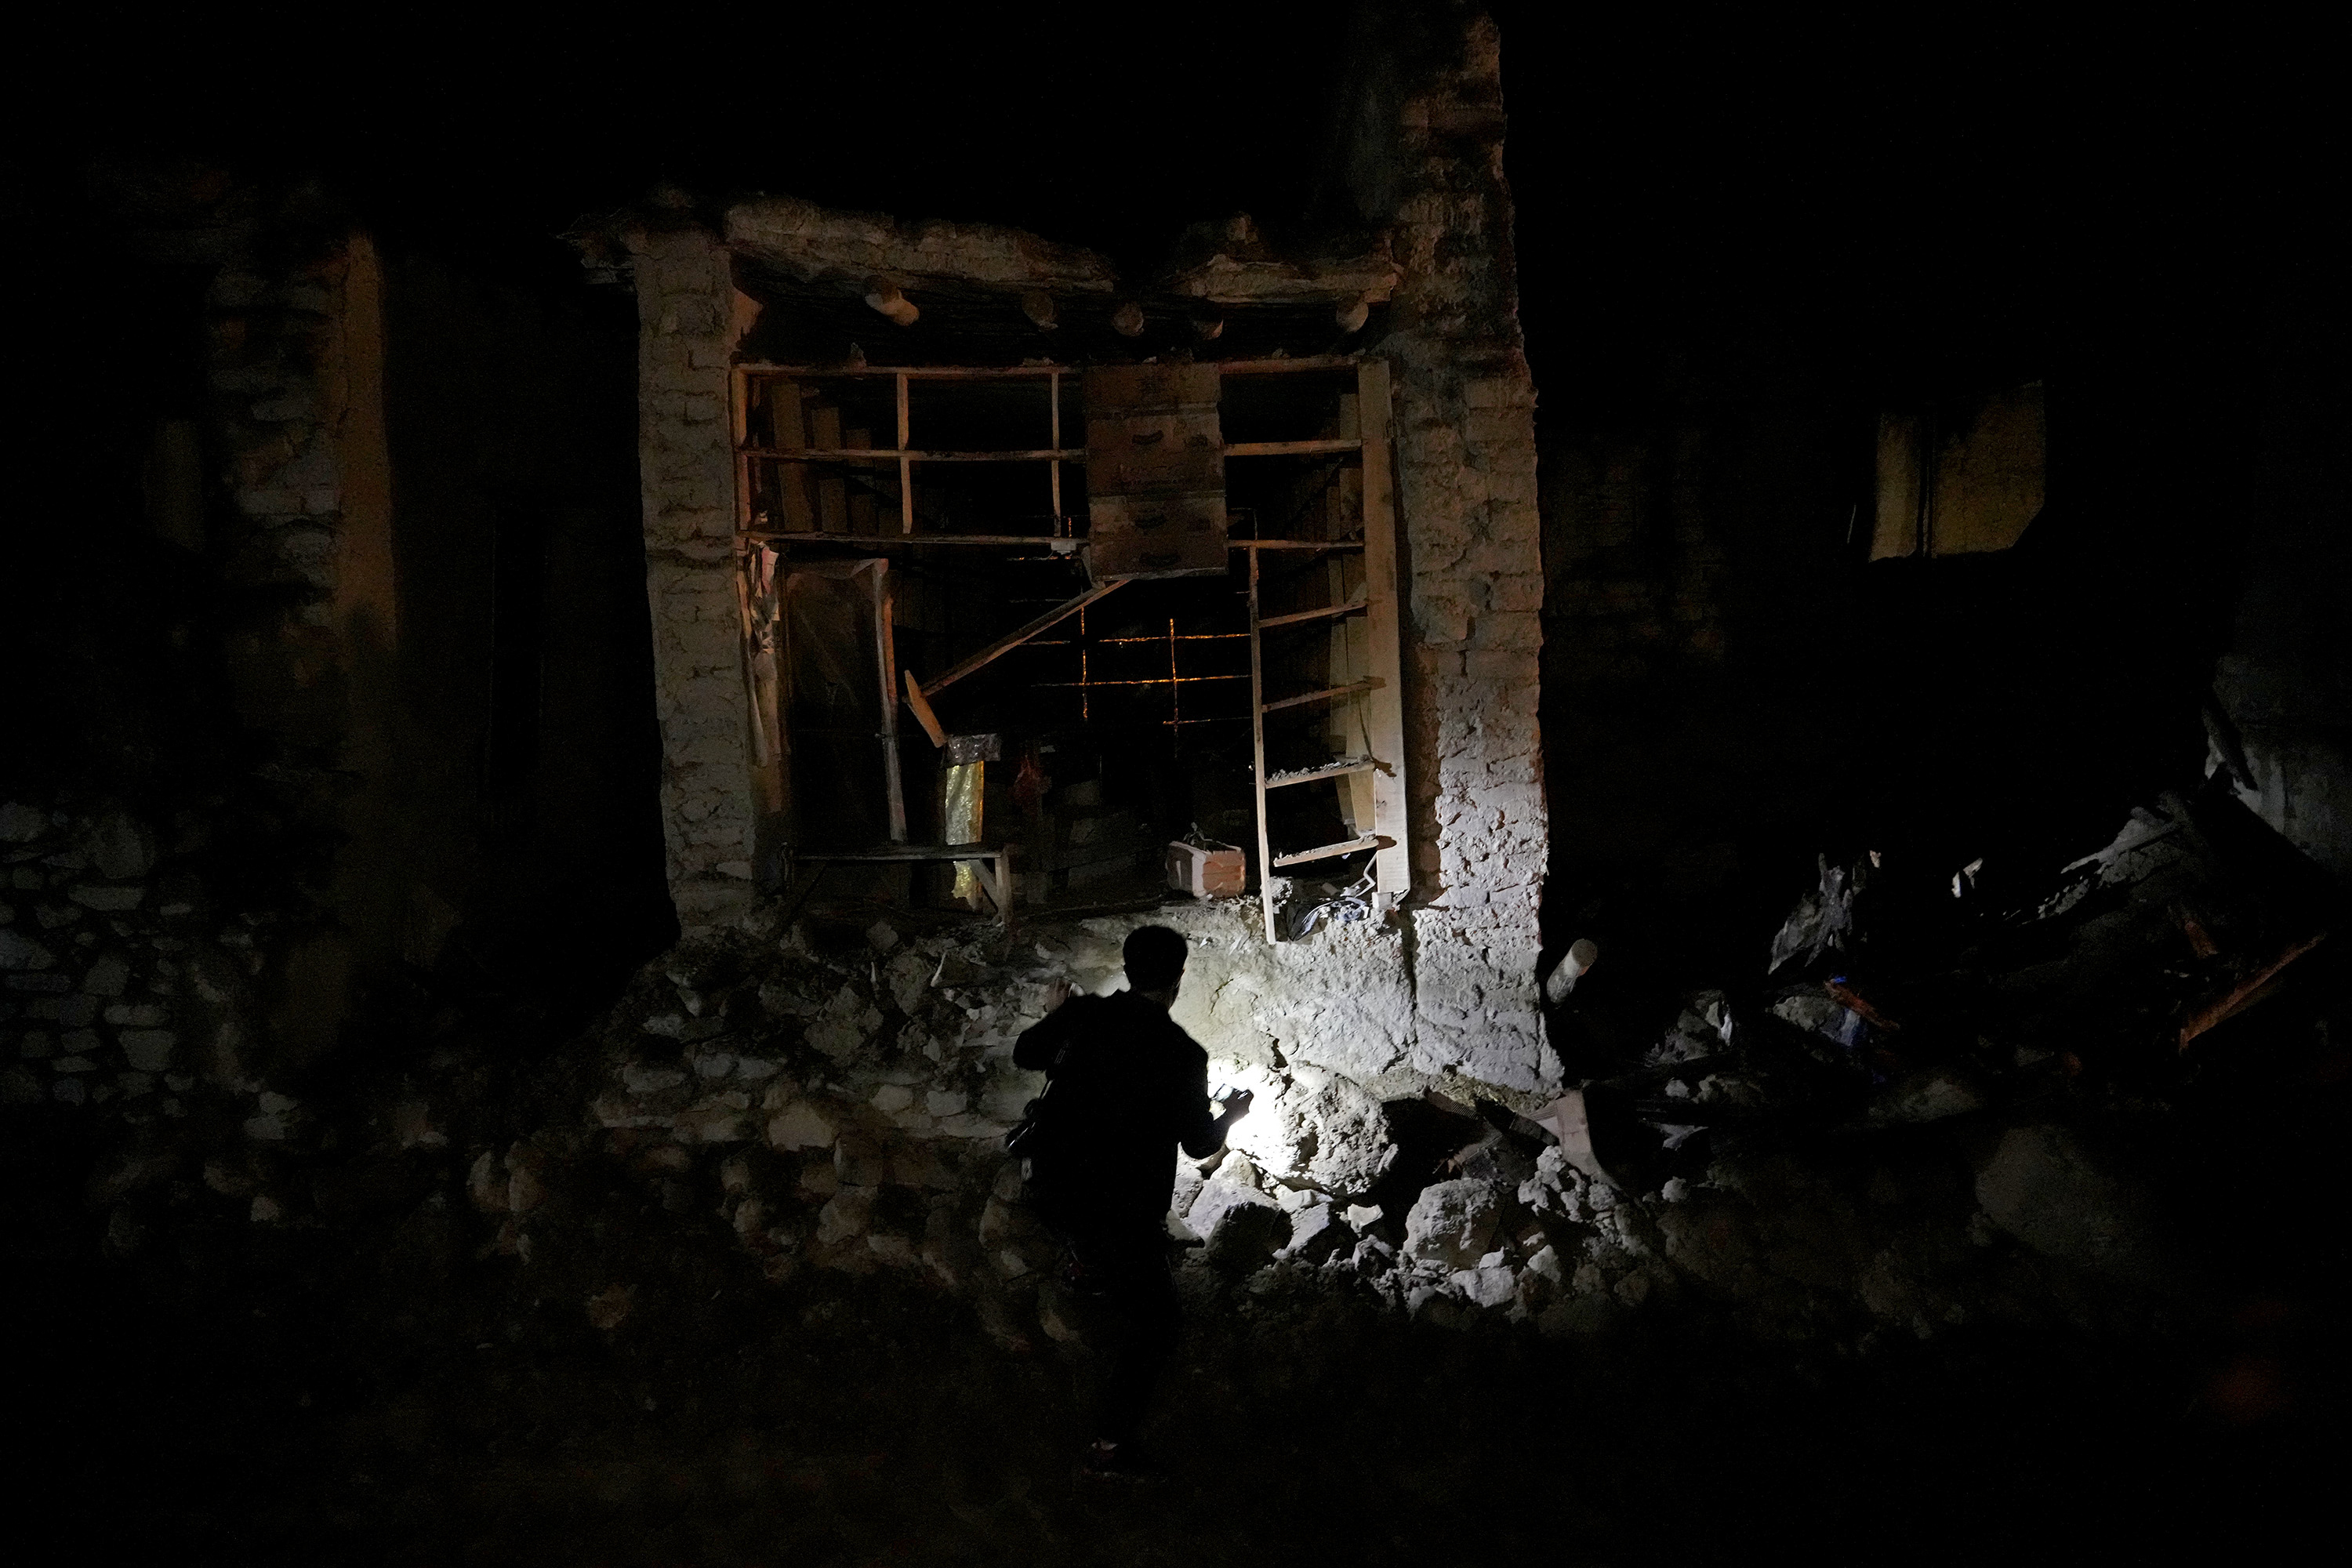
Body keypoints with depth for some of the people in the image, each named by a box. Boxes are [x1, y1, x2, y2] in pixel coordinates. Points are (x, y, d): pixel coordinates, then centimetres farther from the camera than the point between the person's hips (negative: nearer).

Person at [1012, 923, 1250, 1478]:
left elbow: (1024, 1054, 11)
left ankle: (1083, 1270, 67)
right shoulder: (1181, 1055, -19)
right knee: (1150, 1321, 12)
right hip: (1119, 1212, -5)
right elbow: (1200, 1144, -8)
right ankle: (1110, 1444, 15)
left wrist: (1055, 1014, 30)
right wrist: (1230, 1115, 14)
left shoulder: (1083, 1016, -7)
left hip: (1050, 1187, 6)